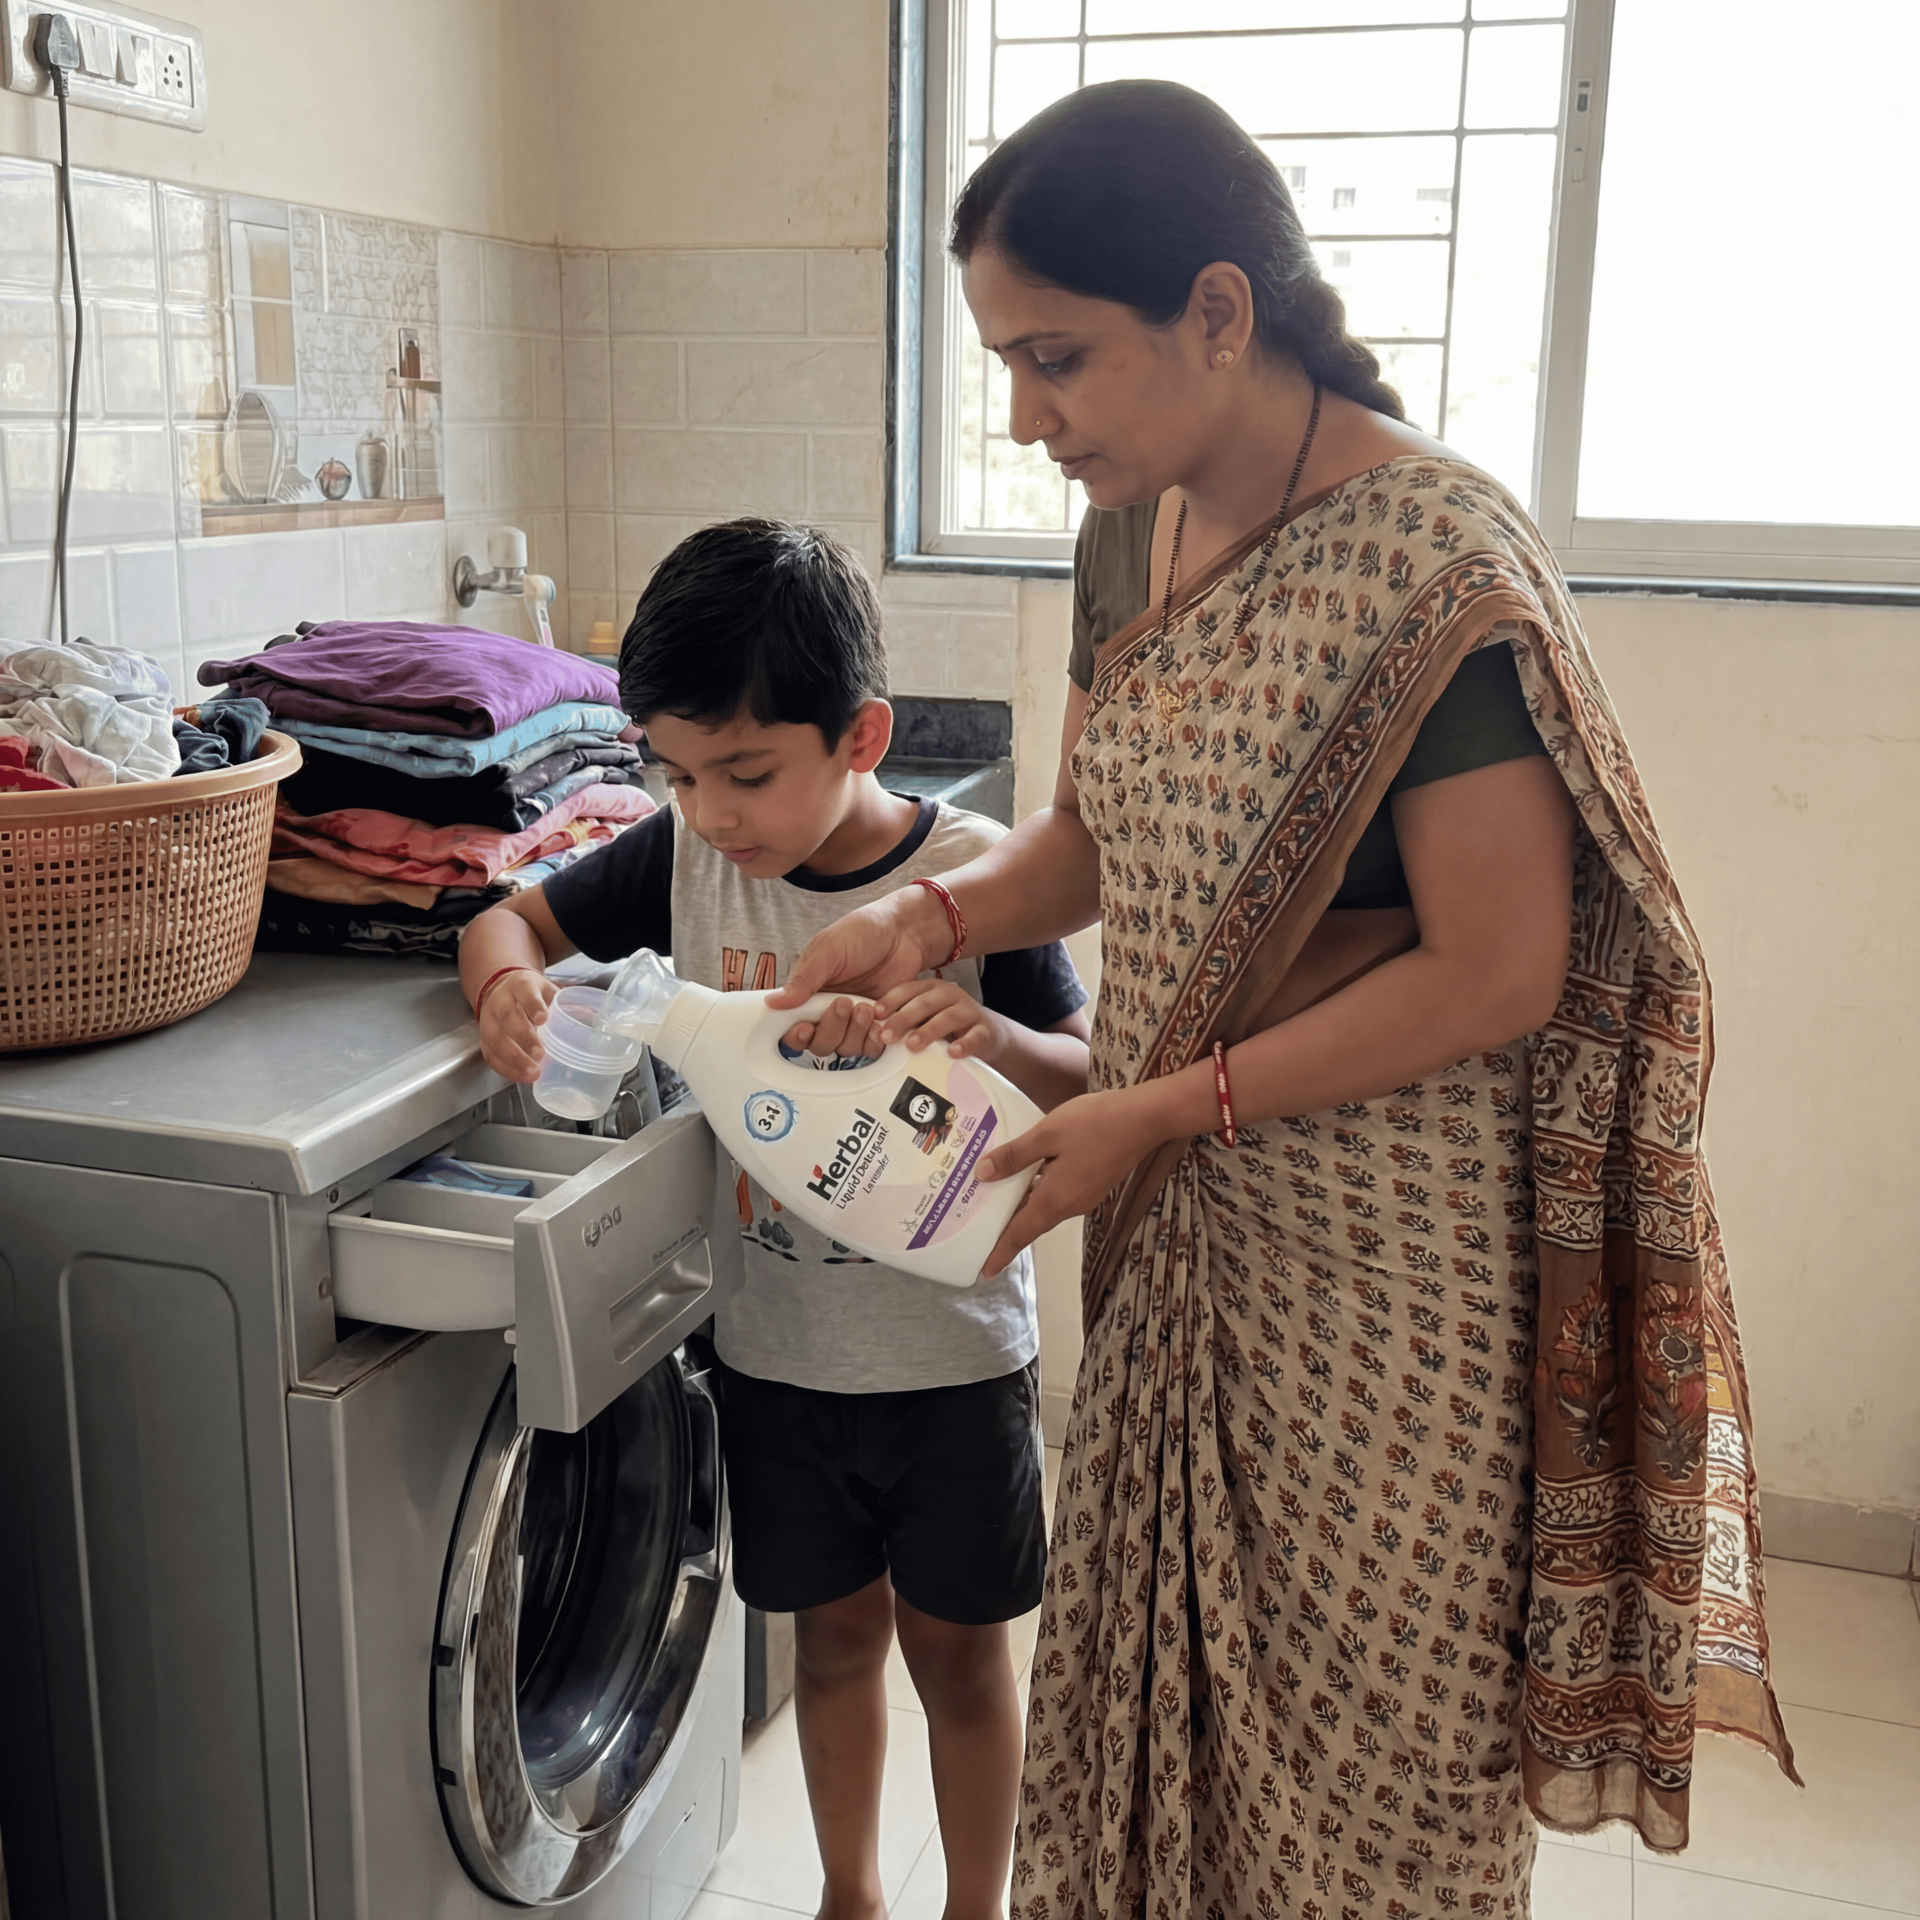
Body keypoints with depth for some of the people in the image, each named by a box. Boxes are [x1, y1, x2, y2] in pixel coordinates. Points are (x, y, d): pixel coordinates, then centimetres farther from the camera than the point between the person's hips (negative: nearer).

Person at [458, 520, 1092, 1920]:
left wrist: (990, 1037, -34)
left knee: (955, 1643, 15)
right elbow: (511, 918, 2)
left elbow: (1092, 1082, -12)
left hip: (953, 1349, -2)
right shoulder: (683, 859, -7)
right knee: (835, 1628, 21)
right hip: (776, 1345, 3)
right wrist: (510, 983, -21)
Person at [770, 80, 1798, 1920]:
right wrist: (934, 912, -6)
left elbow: (1497, 974, -21)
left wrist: (1161, 1108, -19)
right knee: (1154, 1659, 22)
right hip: (1187, 1231, 7)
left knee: (1362, 1719, 13)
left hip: (1384, 1264, -7)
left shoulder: (1431, 563, -22)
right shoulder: (1134, 536, 3)